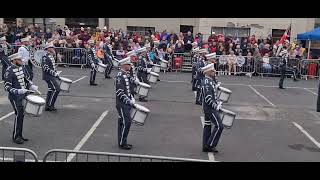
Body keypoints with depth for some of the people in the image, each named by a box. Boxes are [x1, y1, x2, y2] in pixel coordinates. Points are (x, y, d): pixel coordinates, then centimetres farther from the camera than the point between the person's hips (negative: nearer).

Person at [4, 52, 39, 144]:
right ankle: (15, 137, 5)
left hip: (23, 95, 7)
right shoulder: (9, 71, -16)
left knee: (21, 115, 11)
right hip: (15, 96, -7)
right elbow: (7, 87, -18)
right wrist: (18, 91, -31)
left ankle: (19, 135, 23)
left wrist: (32, 86, 1)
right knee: (19, 115, -8)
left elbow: (26, 79, 19)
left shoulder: (21, 68, 7)